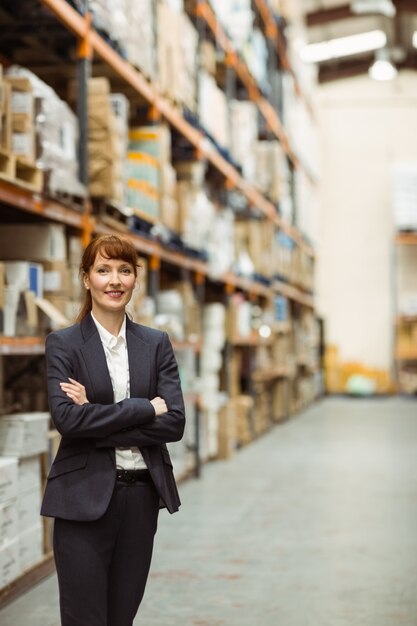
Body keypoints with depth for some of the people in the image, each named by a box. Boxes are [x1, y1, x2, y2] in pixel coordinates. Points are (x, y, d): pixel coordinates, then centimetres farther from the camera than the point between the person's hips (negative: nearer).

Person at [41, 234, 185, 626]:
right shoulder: (63, 344, -1)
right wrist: (146, 408, -14)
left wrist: (97, 418, -12)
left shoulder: (156, 344, 8)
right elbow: (66, 417, -16)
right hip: (84, 498, -3)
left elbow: (175, 423, -3)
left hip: (141, 496, 3)